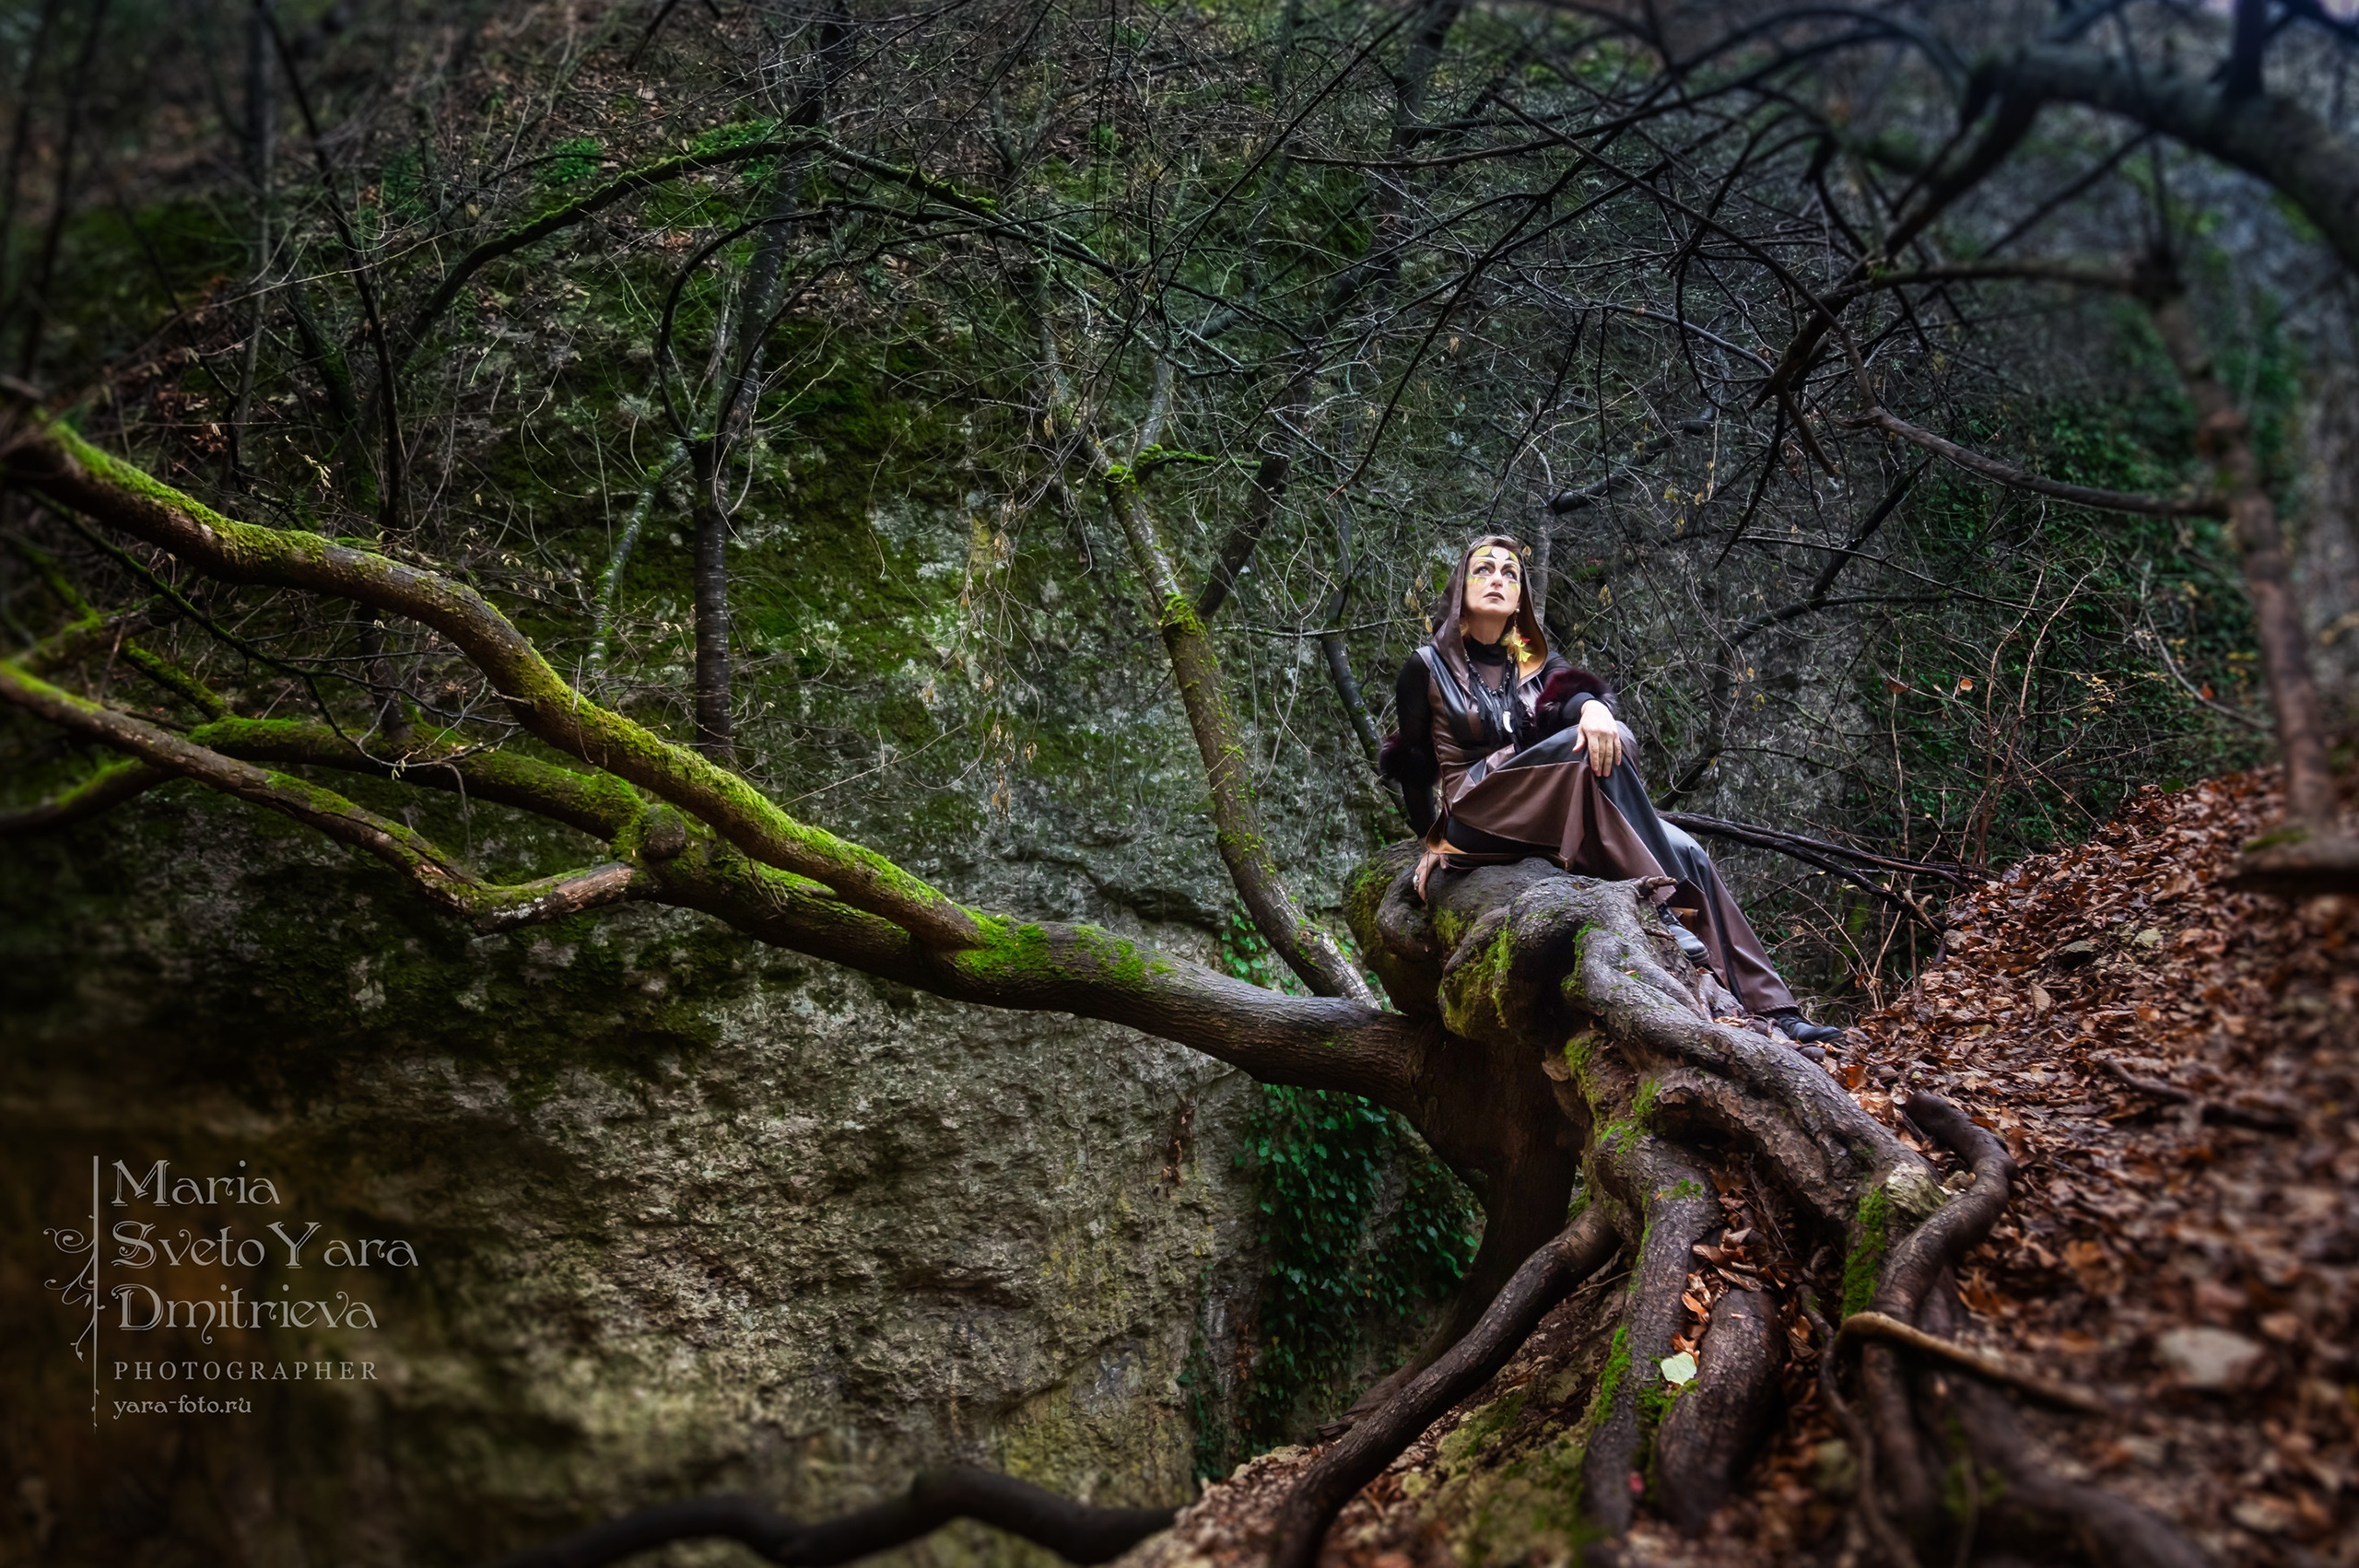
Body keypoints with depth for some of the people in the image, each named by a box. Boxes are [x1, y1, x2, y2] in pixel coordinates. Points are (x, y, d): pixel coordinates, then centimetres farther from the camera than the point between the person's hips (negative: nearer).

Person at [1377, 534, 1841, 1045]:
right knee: (1597, 745, -31)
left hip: (1557, 815, 5)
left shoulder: (1536, 662, 20)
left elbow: (1569, 697, -4)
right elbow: (1413, 765, 10)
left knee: (1685, 851, -14)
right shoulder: (1428, 667, 9)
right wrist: (1431, 840, 3)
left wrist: (1591, 705, -26)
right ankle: (1660, 907, -38)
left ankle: (1771, 1010, -17)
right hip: (1479, 815, -5)